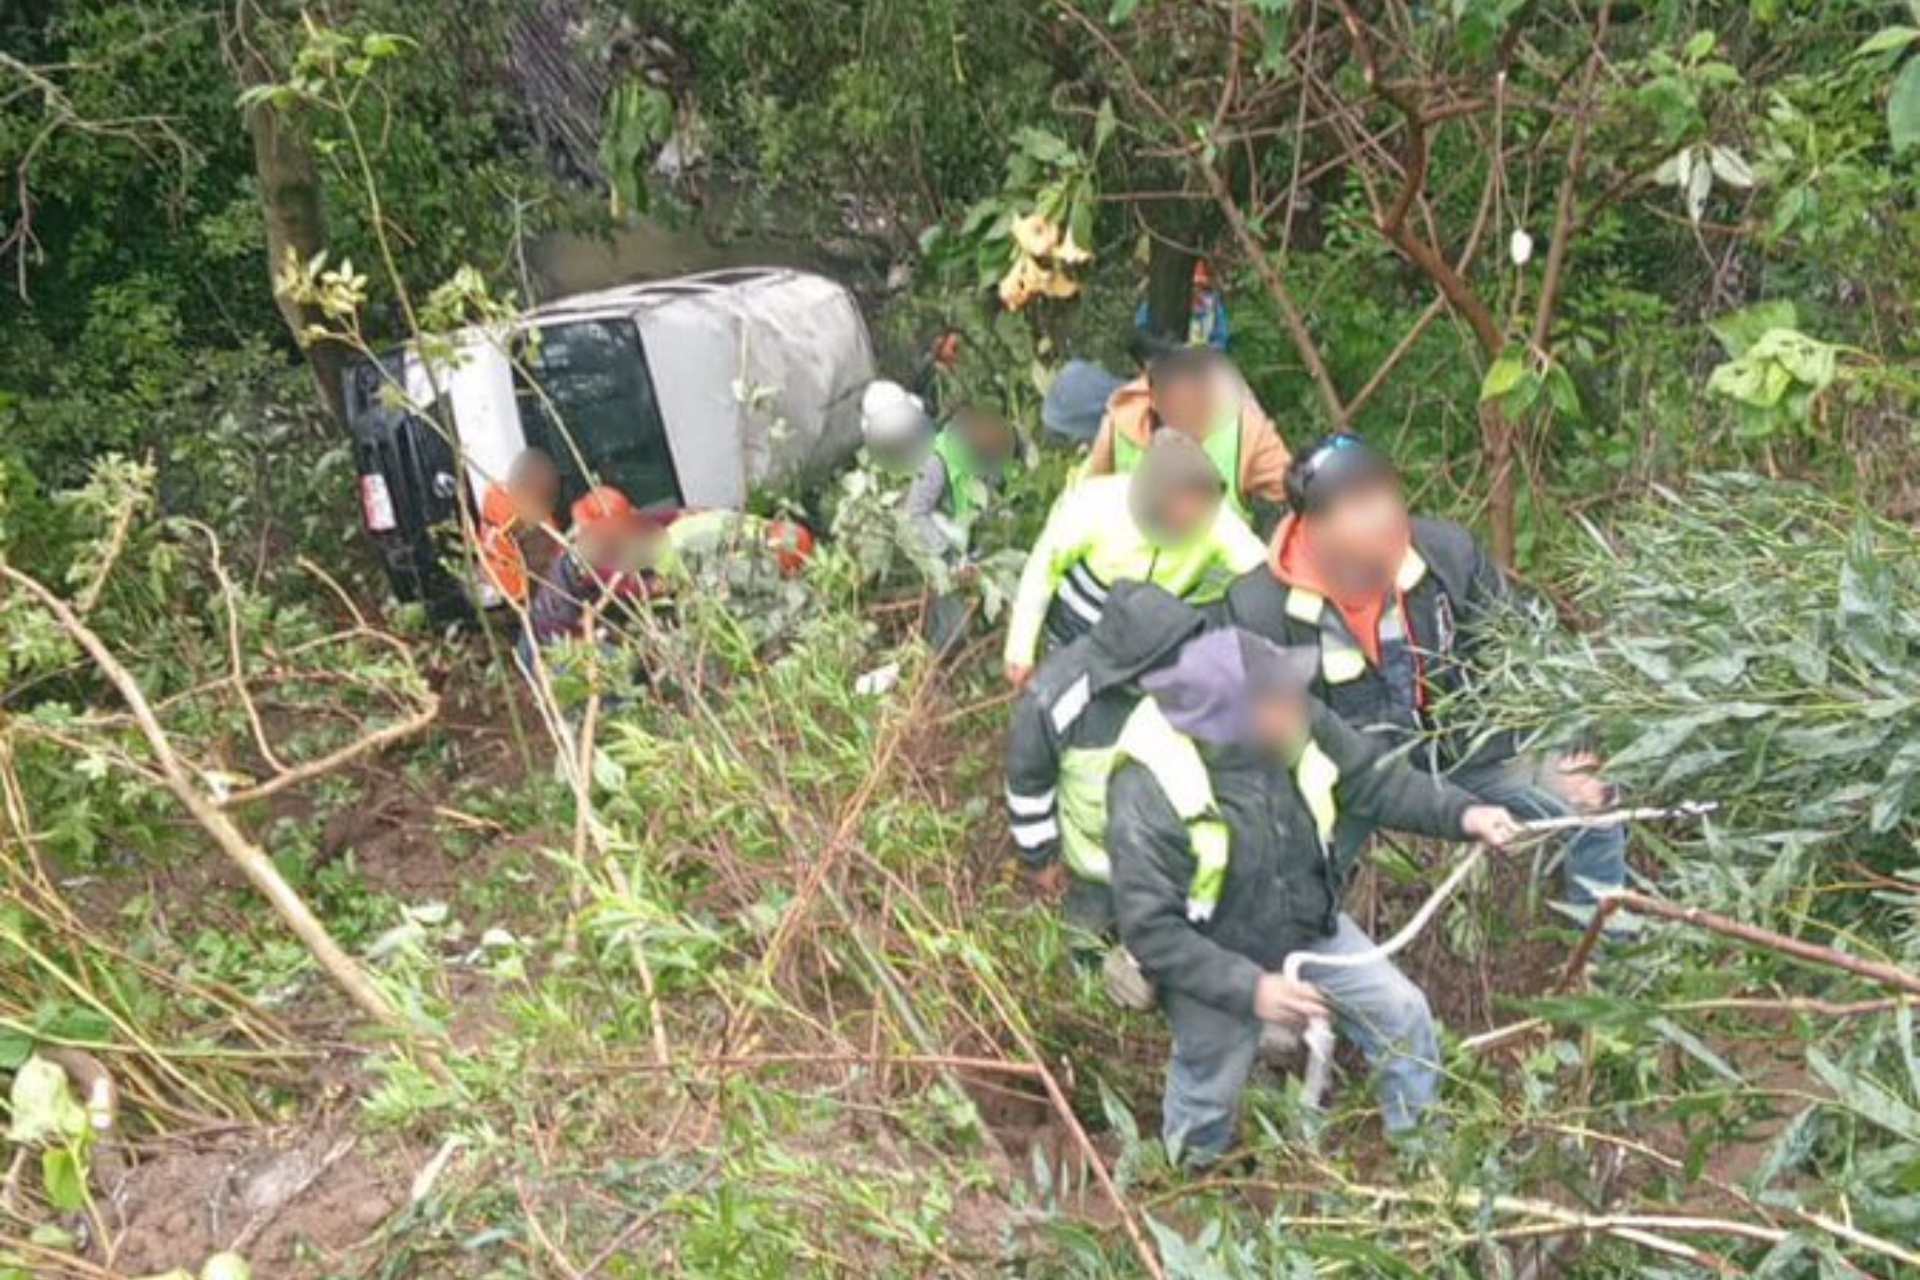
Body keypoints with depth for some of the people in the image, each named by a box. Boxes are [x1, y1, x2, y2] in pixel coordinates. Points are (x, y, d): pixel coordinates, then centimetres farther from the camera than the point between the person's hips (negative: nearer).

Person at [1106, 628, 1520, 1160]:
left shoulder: (1296, 726, -24)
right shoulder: (1147, 796, -38)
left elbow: (1373, 780, -7)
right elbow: (1151, 931, -30)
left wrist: (1462, 814, -20)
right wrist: (1250, 989, -33)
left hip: (1310, 930, 5)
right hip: (1213, 968, -4)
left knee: (1404, 1014, 13)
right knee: (1210, 1093, 18)